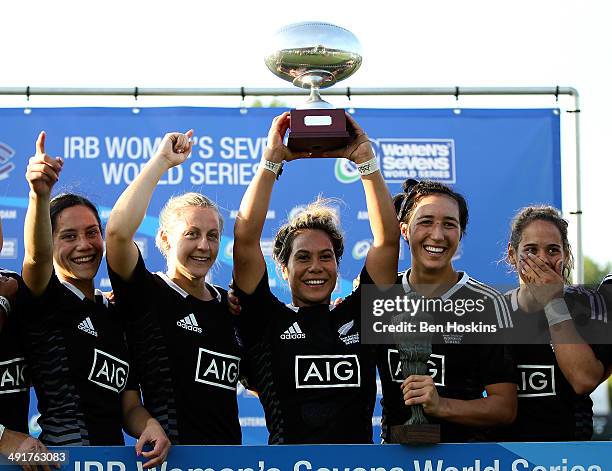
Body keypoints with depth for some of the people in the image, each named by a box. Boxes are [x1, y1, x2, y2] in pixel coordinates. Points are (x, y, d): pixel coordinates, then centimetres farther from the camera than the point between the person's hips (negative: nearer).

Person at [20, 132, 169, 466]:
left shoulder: (114, 315, 18)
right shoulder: (45, 303, 1)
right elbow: (37, 256, -22)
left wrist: (149, 426, -6)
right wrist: (40, 194, -40)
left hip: (115, 461, 6)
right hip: (62, 461, -6)